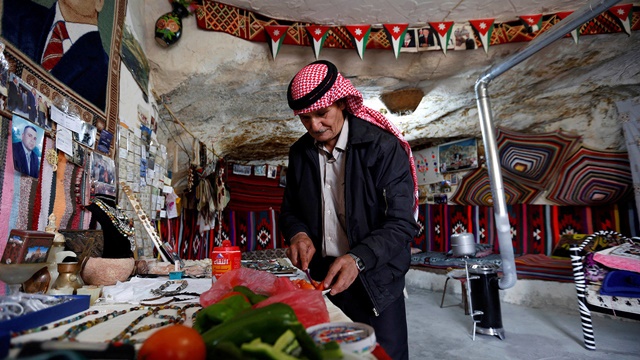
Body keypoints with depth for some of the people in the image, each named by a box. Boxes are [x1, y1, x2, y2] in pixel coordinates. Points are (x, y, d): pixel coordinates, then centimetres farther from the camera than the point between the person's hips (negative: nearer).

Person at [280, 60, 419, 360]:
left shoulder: (383, 147, -15)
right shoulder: (300, 152, 1)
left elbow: (402, 224, -17)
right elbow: (290, 210, 11)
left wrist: (358, 259, -31)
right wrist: (297, 233, -10)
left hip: (373, 279, -4)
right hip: (321, 275, 5)